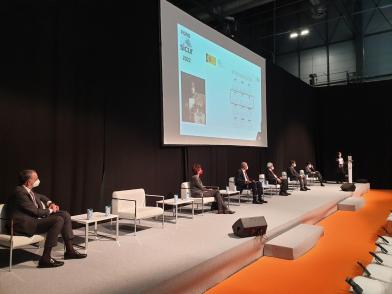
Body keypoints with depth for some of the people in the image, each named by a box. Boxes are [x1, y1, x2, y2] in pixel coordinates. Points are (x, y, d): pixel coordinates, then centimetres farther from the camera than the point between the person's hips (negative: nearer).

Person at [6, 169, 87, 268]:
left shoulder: (28, 190, 10)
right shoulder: (20, 192, -19)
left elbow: (41, 197, 30)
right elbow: (36, 211, -20)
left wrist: (50, 204, 10)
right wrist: (50, 210, -3)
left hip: (35, 218, 10)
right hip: (25, 225, -10)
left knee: (65, 215, 1)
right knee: (58, 220, -26)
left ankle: (69, 250, 4)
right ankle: (45, 258, -21)